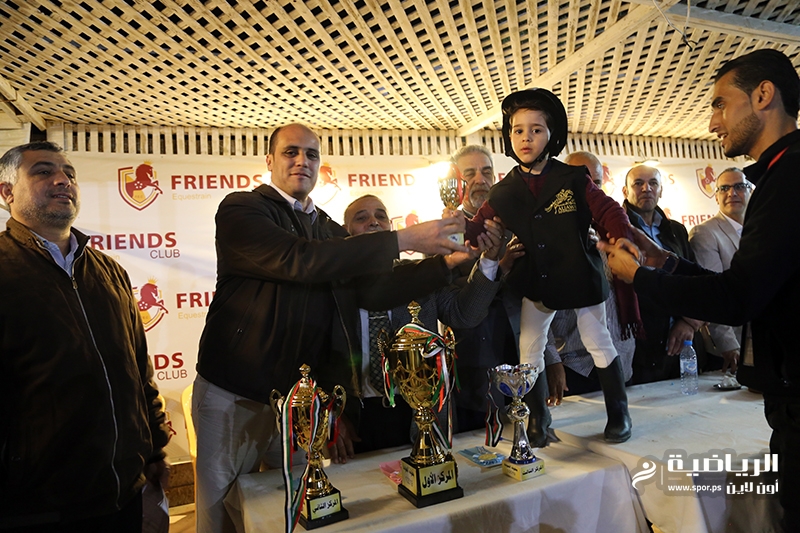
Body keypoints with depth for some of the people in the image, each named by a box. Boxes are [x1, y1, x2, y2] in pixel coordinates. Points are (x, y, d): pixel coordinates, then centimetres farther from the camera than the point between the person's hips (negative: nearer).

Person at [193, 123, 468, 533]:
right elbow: (295, 260, -26)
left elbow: (374, 291, 4)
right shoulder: (241, 209, -8)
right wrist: (402, 239, -27)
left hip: (301, 398, 5)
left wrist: (446, 263, -8)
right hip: (234, 398, -4)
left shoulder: (329, 231, 10)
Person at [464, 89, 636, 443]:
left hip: (579, 277, -2)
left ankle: (618, 413, 29)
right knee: (529, 353, 9)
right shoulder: (503, 193, 0)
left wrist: (623, 240, -24)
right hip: (536, 283, 3)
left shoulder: (573, 179, -6)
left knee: (599, 343, 9)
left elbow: (607, 211, -7)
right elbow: (476, 228, 1)